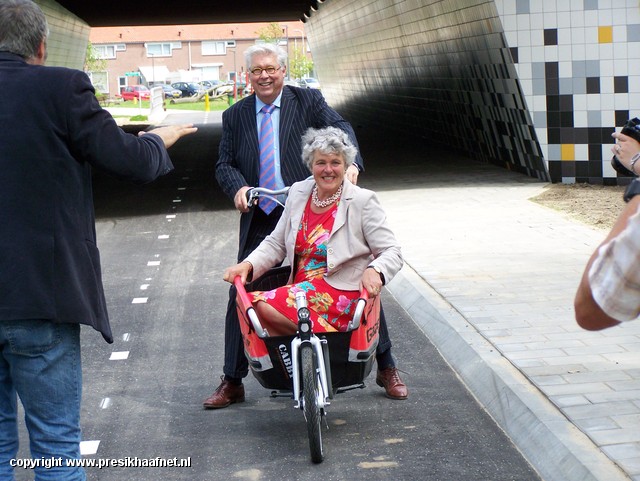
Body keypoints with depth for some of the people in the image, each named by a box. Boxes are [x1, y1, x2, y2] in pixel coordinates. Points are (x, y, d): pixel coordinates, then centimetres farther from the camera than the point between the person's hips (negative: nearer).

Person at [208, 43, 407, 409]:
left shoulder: (308, 101, 2)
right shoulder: (236, 115, 10)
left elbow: (340, 128, -10)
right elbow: (224, 163, 9)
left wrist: (350, 162, -31)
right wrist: (238, 187, -13)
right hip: (260, 221, 2)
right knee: (241, 296, 2)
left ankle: (386, 367, 16)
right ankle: (233, 382, 16)